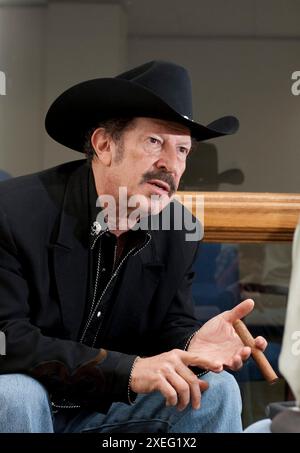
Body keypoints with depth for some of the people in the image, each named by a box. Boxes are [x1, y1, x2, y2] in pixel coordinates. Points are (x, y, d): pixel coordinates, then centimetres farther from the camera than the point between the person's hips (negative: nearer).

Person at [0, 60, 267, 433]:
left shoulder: (179, 233, -6)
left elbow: (170, 326, 2)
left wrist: (191, 346, -25)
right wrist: (128, 370, -33)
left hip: (110, 404, 4)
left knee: (217, 388, -11)